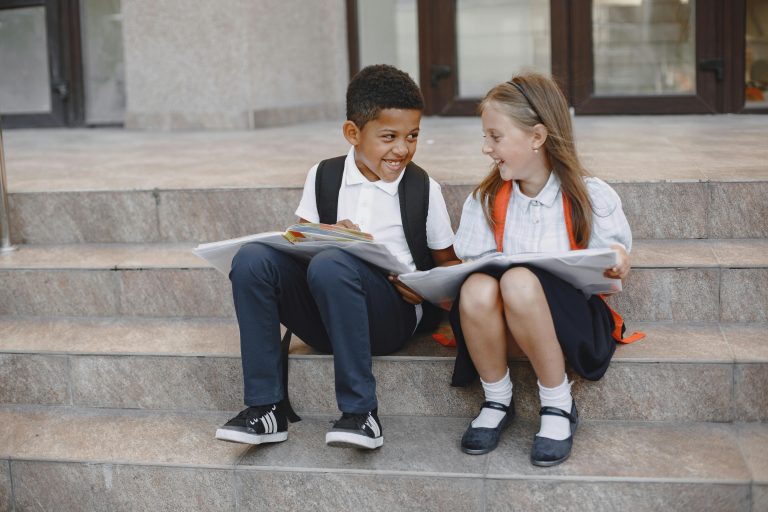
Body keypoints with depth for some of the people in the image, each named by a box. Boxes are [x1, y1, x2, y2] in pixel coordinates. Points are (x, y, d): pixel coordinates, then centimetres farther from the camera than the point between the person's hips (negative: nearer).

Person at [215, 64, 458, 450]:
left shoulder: (423, 189, 6)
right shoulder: (323, 176, 11)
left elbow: (449, 262, 10)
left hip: (392, 314, -3)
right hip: (322, 317, 4)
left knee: (330, 265, -35)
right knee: (252, 258, -22)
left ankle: (361, 413, -29)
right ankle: (265, 408, -20)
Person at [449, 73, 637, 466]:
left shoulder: (591, 198, -1)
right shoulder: (485, 201, 8)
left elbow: (609, 280, 2)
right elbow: (469, 265, 7)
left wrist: (616, 266, -21)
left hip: (571, 325, -3)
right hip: (503, 329, 3)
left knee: (519, 281, -36)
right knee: (477, 287, -33)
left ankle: (558, 406, -16)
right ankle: (496, 402, -7)